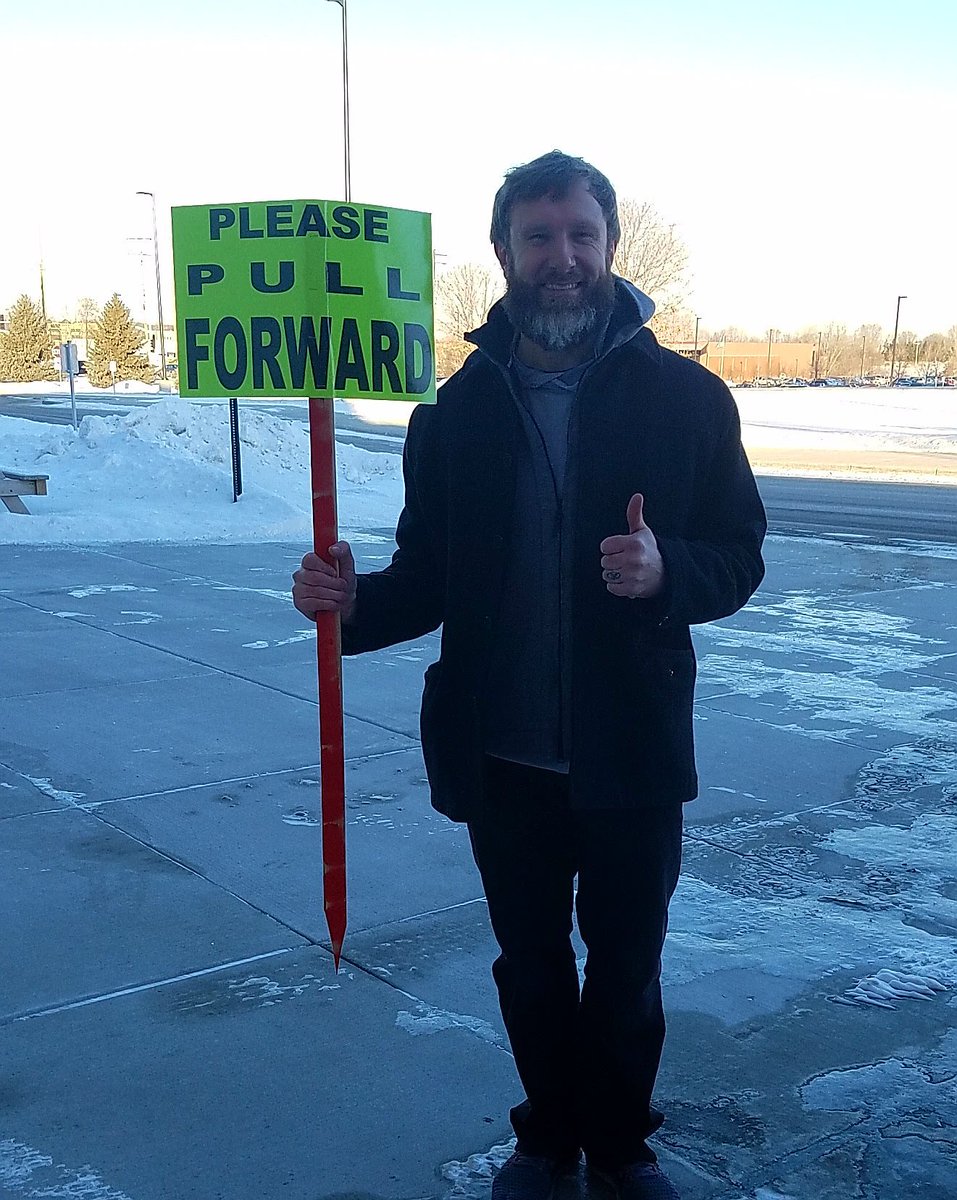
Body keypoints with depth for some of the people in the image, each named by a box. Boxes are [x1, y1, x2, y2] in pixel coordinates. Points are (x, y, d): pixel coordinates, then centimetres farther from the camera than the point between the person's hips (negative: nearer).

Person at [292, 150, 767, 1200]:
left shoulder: (684, 397, -5)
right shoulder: (458, 411, 1)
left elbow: (740, 556, -4)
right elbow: (428, 577, 3)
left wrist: (666, 570, -26)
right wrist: (357, 602, -18)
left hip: (633, 752, -1)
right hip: (501, 757, 2)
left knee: (626, 968, 15)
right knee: (530, 965, 18)